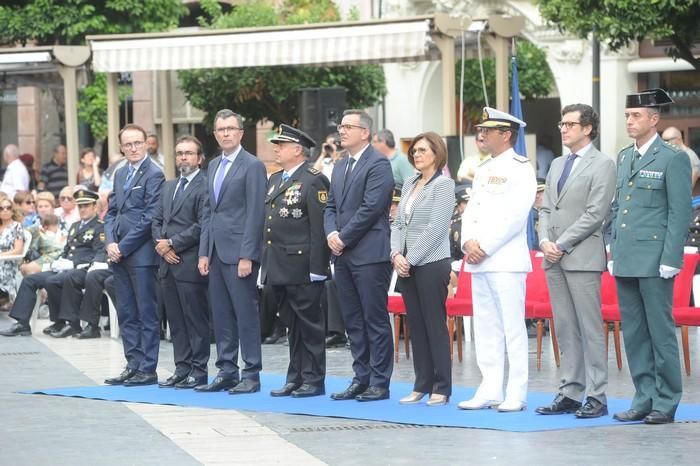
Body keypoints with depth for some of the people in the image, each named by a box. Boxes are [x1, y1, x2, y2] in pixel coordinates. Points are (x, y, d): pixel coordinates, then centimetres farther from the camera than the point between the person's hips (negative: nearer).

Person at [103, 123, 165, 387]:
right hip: (119, 254, 8)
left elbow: (149, 217, -13)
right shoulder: (120, 175, 16)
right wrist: (110, 243, -1)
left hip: (141, 254, -8)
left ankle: (147, 369, 0)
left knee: (147, 313, -3)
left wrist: (123, 247, -13)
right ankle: (133, 365, 14)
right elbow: (111, 212, 17)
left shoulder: (154, 175, -8)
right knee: (126, 314, 9)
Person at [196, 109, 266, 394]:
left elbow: (256, 214, -12)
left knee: (246, 314, -4)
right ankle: (226, 372, 14)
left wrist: (247, 256, -17)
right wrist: (204, 252, 11)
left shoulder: (252, 166, -7)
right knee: (221, 316, 9)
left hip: (239, 252, -7)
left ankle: (251, 375, 0)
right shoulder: (214, 166, 17)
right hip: (216, 252, 7)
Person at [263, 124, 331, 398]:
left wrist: (317, 267, -19)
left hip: (302, 267, -8)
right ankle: (295, 378, 16)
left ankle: (314, 380, 3)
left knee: (309, 323, -2)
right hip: (279, 268, 8)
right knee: (292, 324, 12)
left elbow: (319, 227, -15)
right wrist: (265, 263, 15)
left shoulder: (313, 181, -9)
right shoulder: (274, 180, 18)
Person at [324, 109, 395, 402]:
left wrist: (344, 238, -12)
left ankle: (379, 383, -1)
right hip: (344, 256, 8)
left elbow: (371, 208, -15)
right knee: (353, 321, 10)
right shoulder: (340, 168, 19)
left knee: (375, 320, -4)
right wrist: (331, 233, -2)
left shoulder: (378, 164, -8)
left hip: (369, 254, -8)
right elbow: (331, 207, 18)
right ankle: (361, 379, 16)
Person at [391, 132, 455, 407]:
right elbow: (398, 223, 14)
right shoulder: (409, 185, 15)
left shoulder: (443, 185, -7)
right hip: (406, 264, 7)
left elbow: (435, 228, -13)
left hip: (431, 263, -7)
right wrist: (396, 254, -2)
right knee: (415, 326, 9)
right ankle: (422, 385, 14)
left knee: (435, 325, -4)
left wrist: (410, 259, -14)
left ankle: (442, 388, 0)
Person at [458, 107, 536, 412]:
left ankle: (516, 395, -5)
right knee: (485, 328, 8)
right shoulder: (483, 169, 19)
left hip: (507, 261, -8)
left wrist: (485, 247, -15)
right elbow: (471, 211, 17)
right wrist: (468, 242, -2)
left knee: (513, 327, -7)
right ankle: (490, 390, 12)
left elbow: (515, 216, -14)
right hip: (478, 261, 8)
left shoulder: (521, 168, -6)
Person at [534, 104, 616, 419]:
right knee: (565, 330, 8)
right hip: (554, 259, 7)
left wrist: (562, 245, -13)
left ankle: (596, 397, -5)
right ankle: (570, 393, 11)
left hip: (583, 257, -7)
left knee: (590, 328, -6)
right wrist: (545, 241, -1)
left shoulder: (602, 165, -4)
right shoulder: (557, 165, 19)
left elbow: (595, 213, -12)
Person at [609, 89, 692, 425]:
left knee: (660, 332, -3)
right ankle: (644, 399, 15)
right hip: (626, 262, 7)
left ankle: (666, 403, 2)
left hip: (654, 261, -7)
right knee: (634, 334, 9)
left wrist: (670, 260, -14)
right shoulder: (624, 158, 15)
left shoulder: (673, 159, -5)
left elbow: (680, 213, -9)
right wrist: (614, 253, 12)